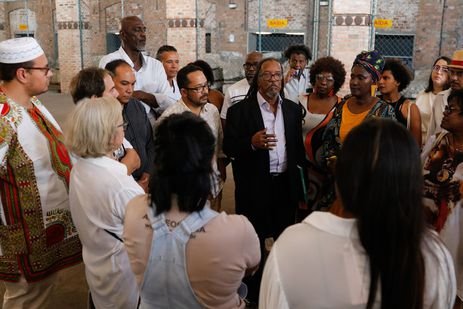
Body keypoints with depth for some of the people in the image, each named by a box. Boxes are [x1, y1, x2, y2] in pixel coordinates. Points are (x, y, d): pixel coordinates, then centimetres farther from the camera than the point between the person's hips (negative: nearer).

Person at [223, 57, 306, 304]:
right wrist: (252, 143, -24)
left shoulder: (293, 109, 8)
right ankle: (253, 295, 26)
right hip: (254, 188, -3)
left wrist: (301, 178, 5)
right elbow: (229, 148, -6)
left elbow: (298, 146, 11)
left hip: (286, 185, 4)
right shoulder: (240, 110, -4)